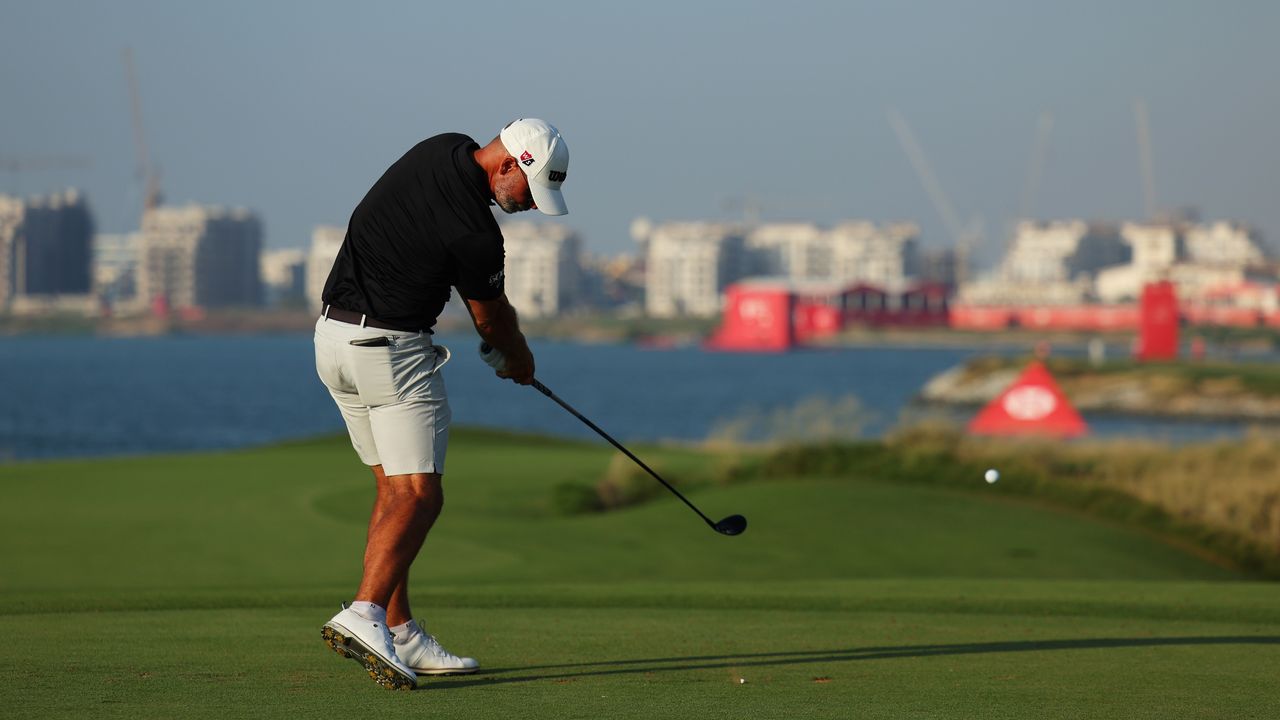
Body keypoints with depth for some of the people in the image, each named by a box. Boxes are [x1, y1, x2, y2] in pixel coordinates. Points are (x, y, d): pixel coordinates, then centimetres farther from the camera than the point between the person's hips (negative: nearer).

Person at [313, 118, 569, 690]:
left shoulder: (442, 151, 5)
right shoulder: (473, 230, -21)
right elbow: (492, 320, -2)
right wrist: (520, 360, 19)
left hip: (334, 336, 10)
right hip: (390, 348, -10)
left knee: (394, 486, 13)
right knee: (419, 493, -14)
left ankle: (398, 632, 11)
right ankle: (365, 615, -31)